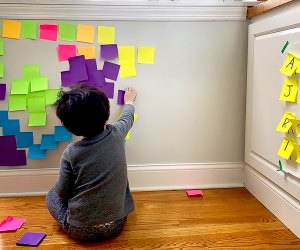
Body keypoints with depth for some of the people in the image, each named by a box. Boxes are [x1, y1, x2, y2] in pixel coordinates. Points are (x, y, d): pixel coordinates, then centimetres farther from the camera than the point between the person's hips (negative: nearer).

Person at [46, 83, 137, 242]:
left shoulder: (71, 153, -18)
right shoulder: (116, 134, -10)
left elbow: (62, 193, -6)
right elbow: (128, 117, 14)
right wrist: (129, 101, 35)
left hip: (81, 230, -3)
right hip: (116, 225, 4)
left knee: (52, 195, 22)